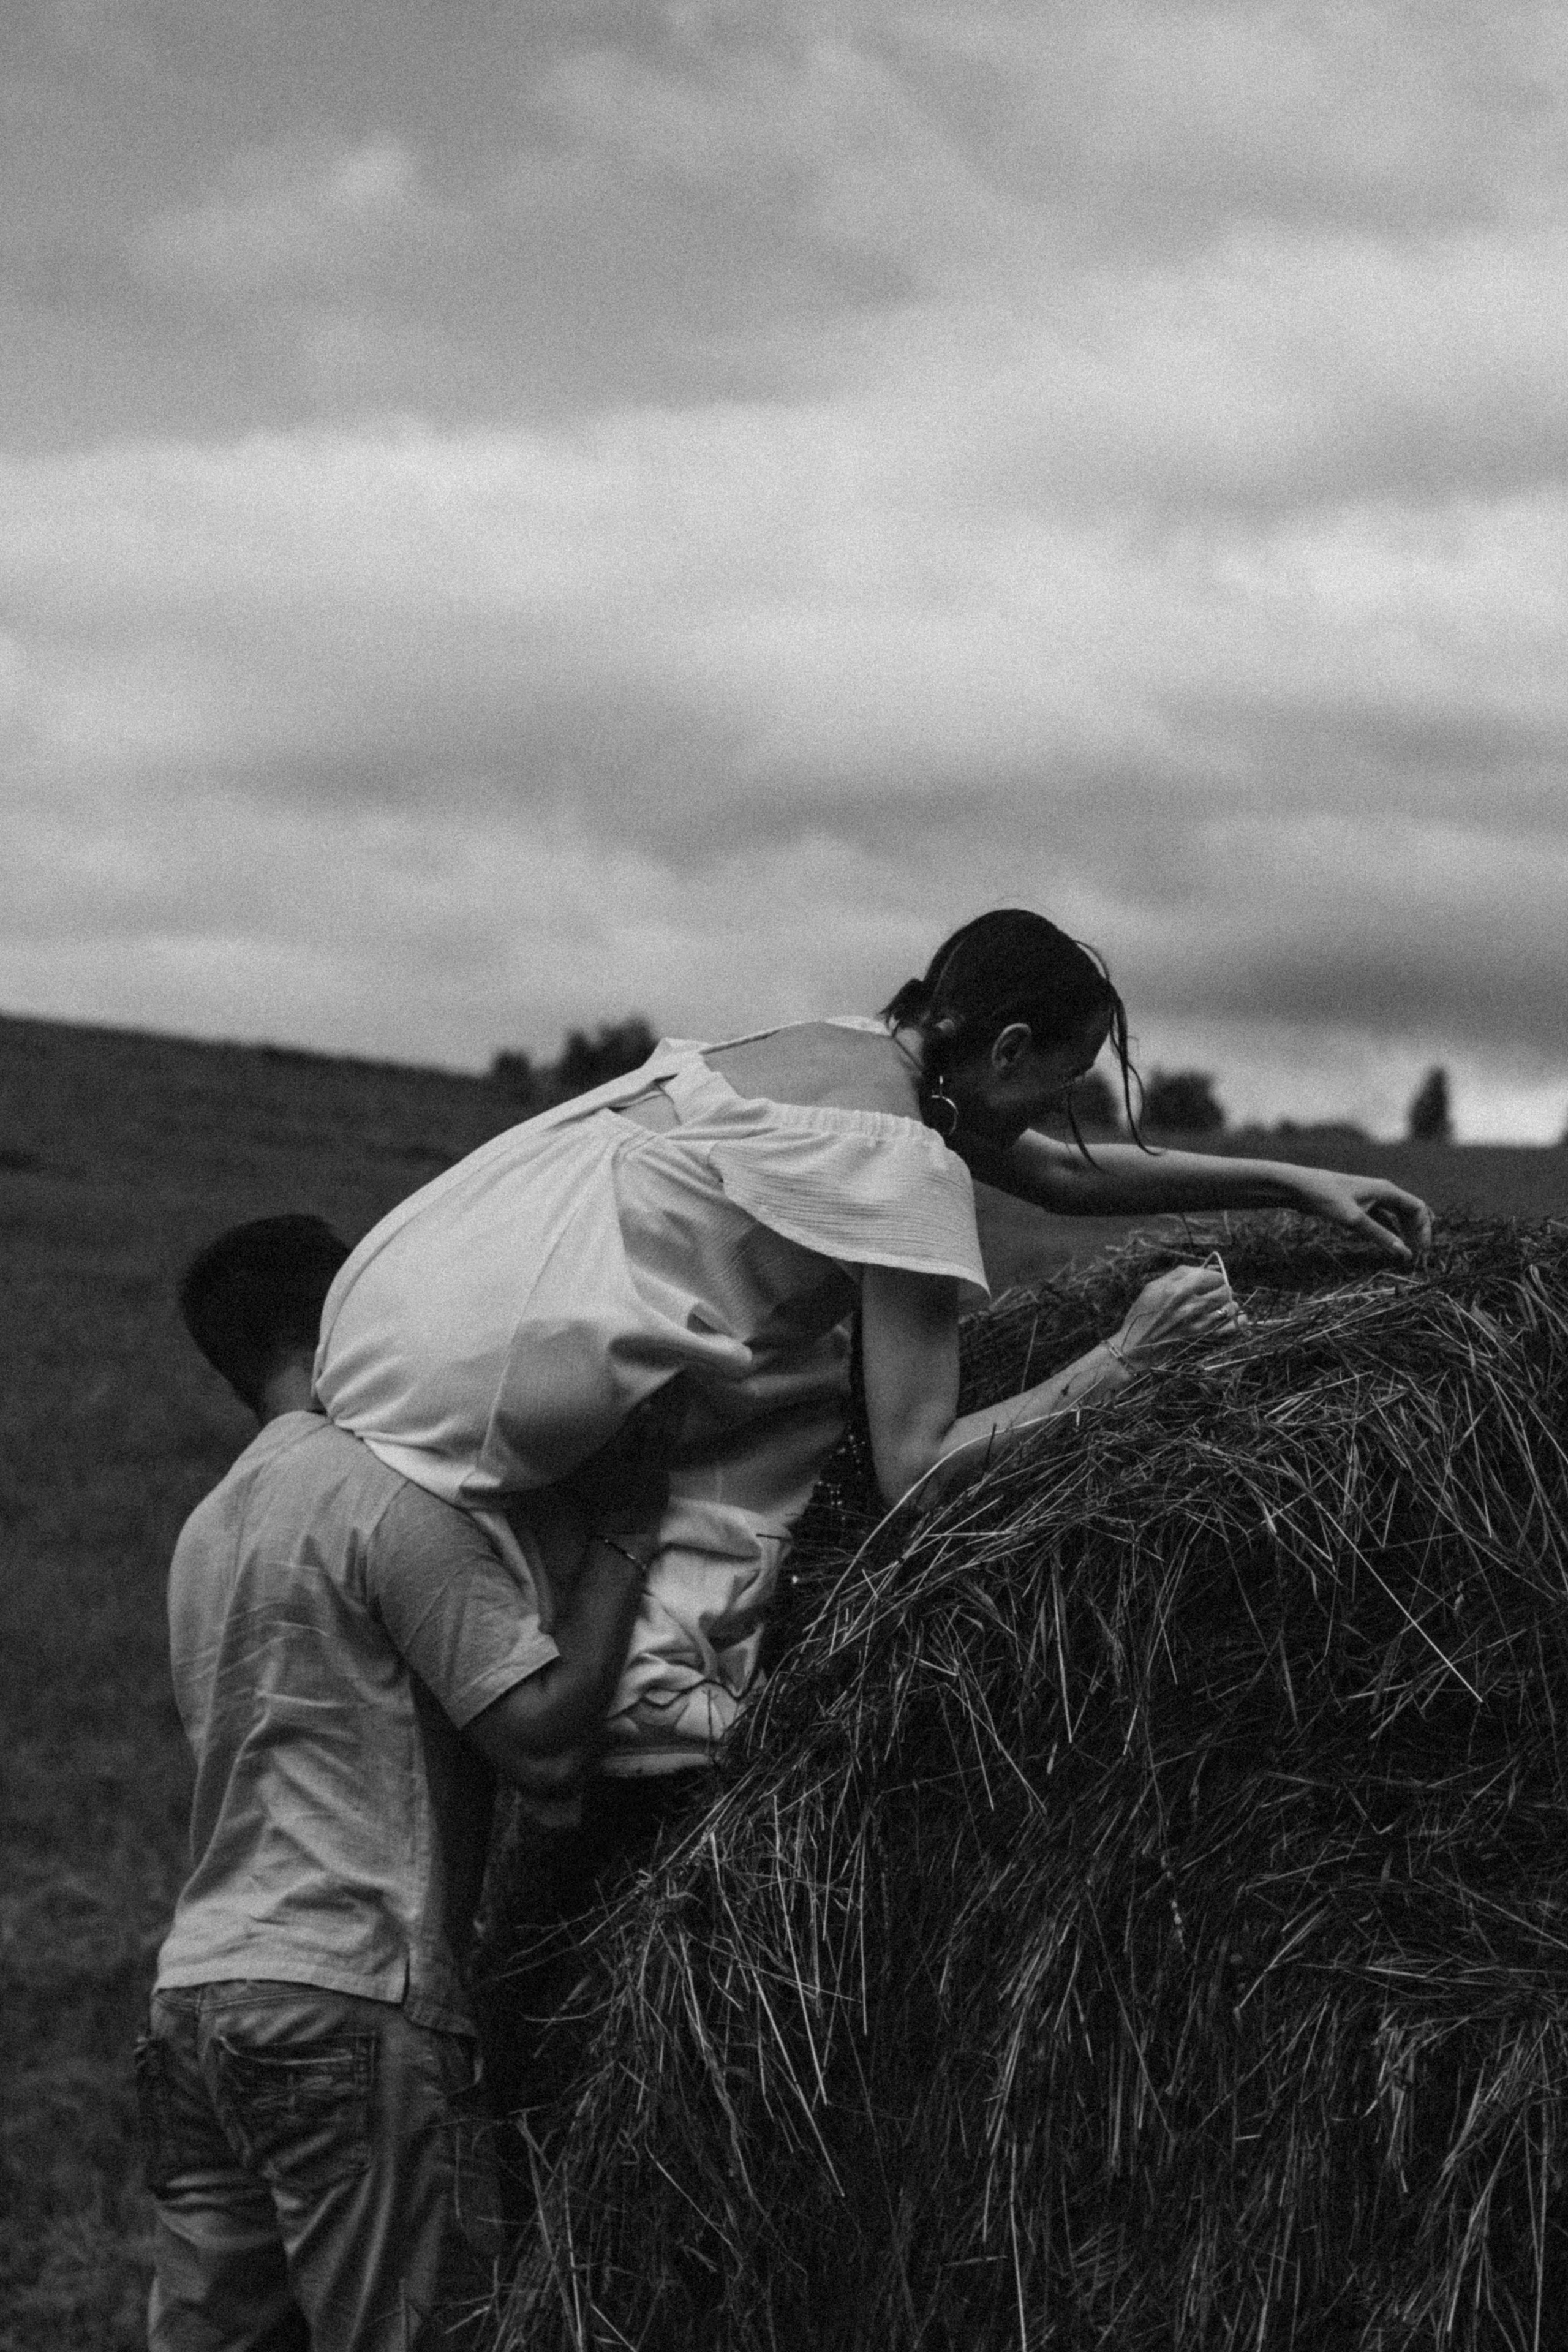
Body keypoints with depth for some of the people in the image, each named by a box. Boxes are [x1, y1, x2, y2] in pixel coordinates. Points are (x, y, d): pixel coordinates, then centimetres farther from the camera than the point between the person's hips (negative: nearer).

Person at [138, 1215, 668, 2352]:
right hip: (348, 2002, -8)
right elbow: (543, 1735, -14)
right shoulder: (388, 1493, -8)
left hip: (197, 1988, 8)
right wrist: (620, 1534, -3)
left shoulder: (210, 1526, 20)